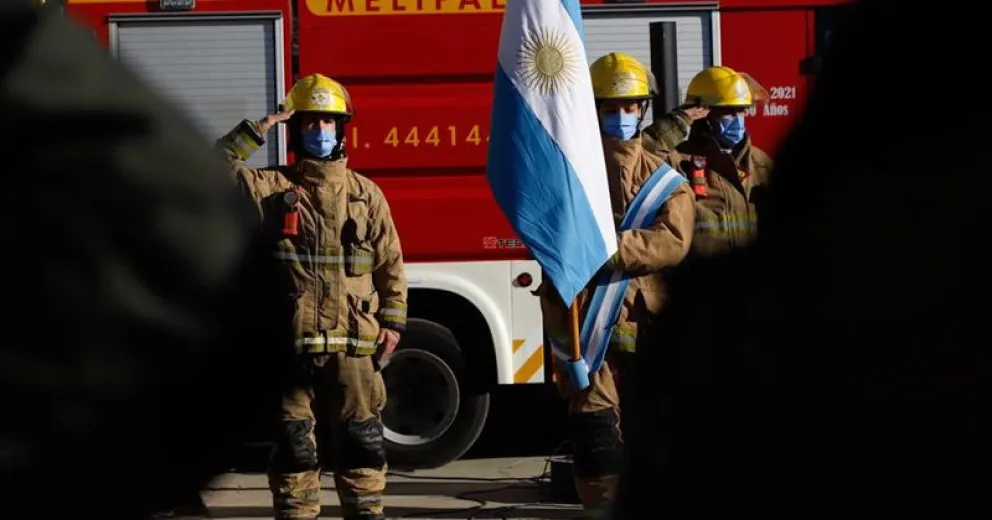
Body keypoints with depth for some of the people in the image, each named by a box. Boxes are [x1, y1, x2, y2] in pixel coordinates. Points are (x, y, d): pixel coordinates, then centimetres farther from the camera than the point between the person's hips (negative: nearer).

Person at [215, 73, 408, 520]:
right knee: (294, 445, 3)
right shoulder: (269, 188, 5)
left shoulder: (365, 193, 9)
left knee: (360, 443, 5)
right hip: (290, 342, -1)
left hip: (353, 344, 1)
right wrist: (254, 132, -10)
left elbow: (390, 262, 10)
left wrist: (392, 320, 2)